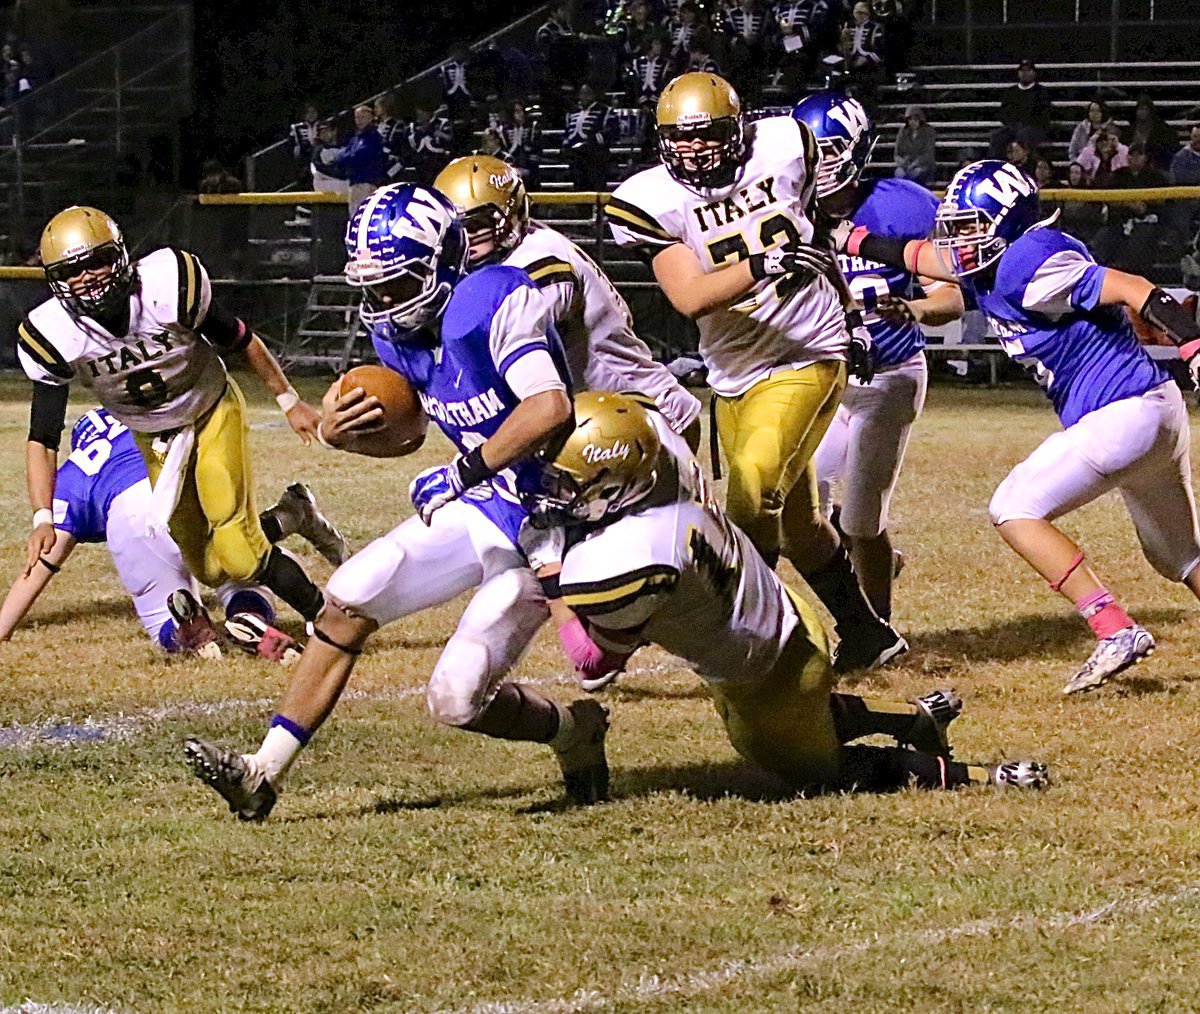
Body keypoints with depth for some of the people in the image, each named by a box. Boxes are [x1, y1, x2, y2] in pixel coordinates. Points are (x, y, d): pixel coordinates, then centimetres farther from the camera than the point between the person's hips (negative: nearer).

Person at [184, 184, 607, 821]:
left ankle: (574, 731, 18)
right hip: (479, 509, 8)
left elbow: (548, 408, -36)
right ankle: (263, 774, -2)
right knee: (350, 598, -7)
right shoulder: (399, 330, 3)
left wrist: (461, 475, -29)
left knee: (457, 702, -13)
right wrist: (341, 433, -3)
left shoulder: (493, 303, -23)